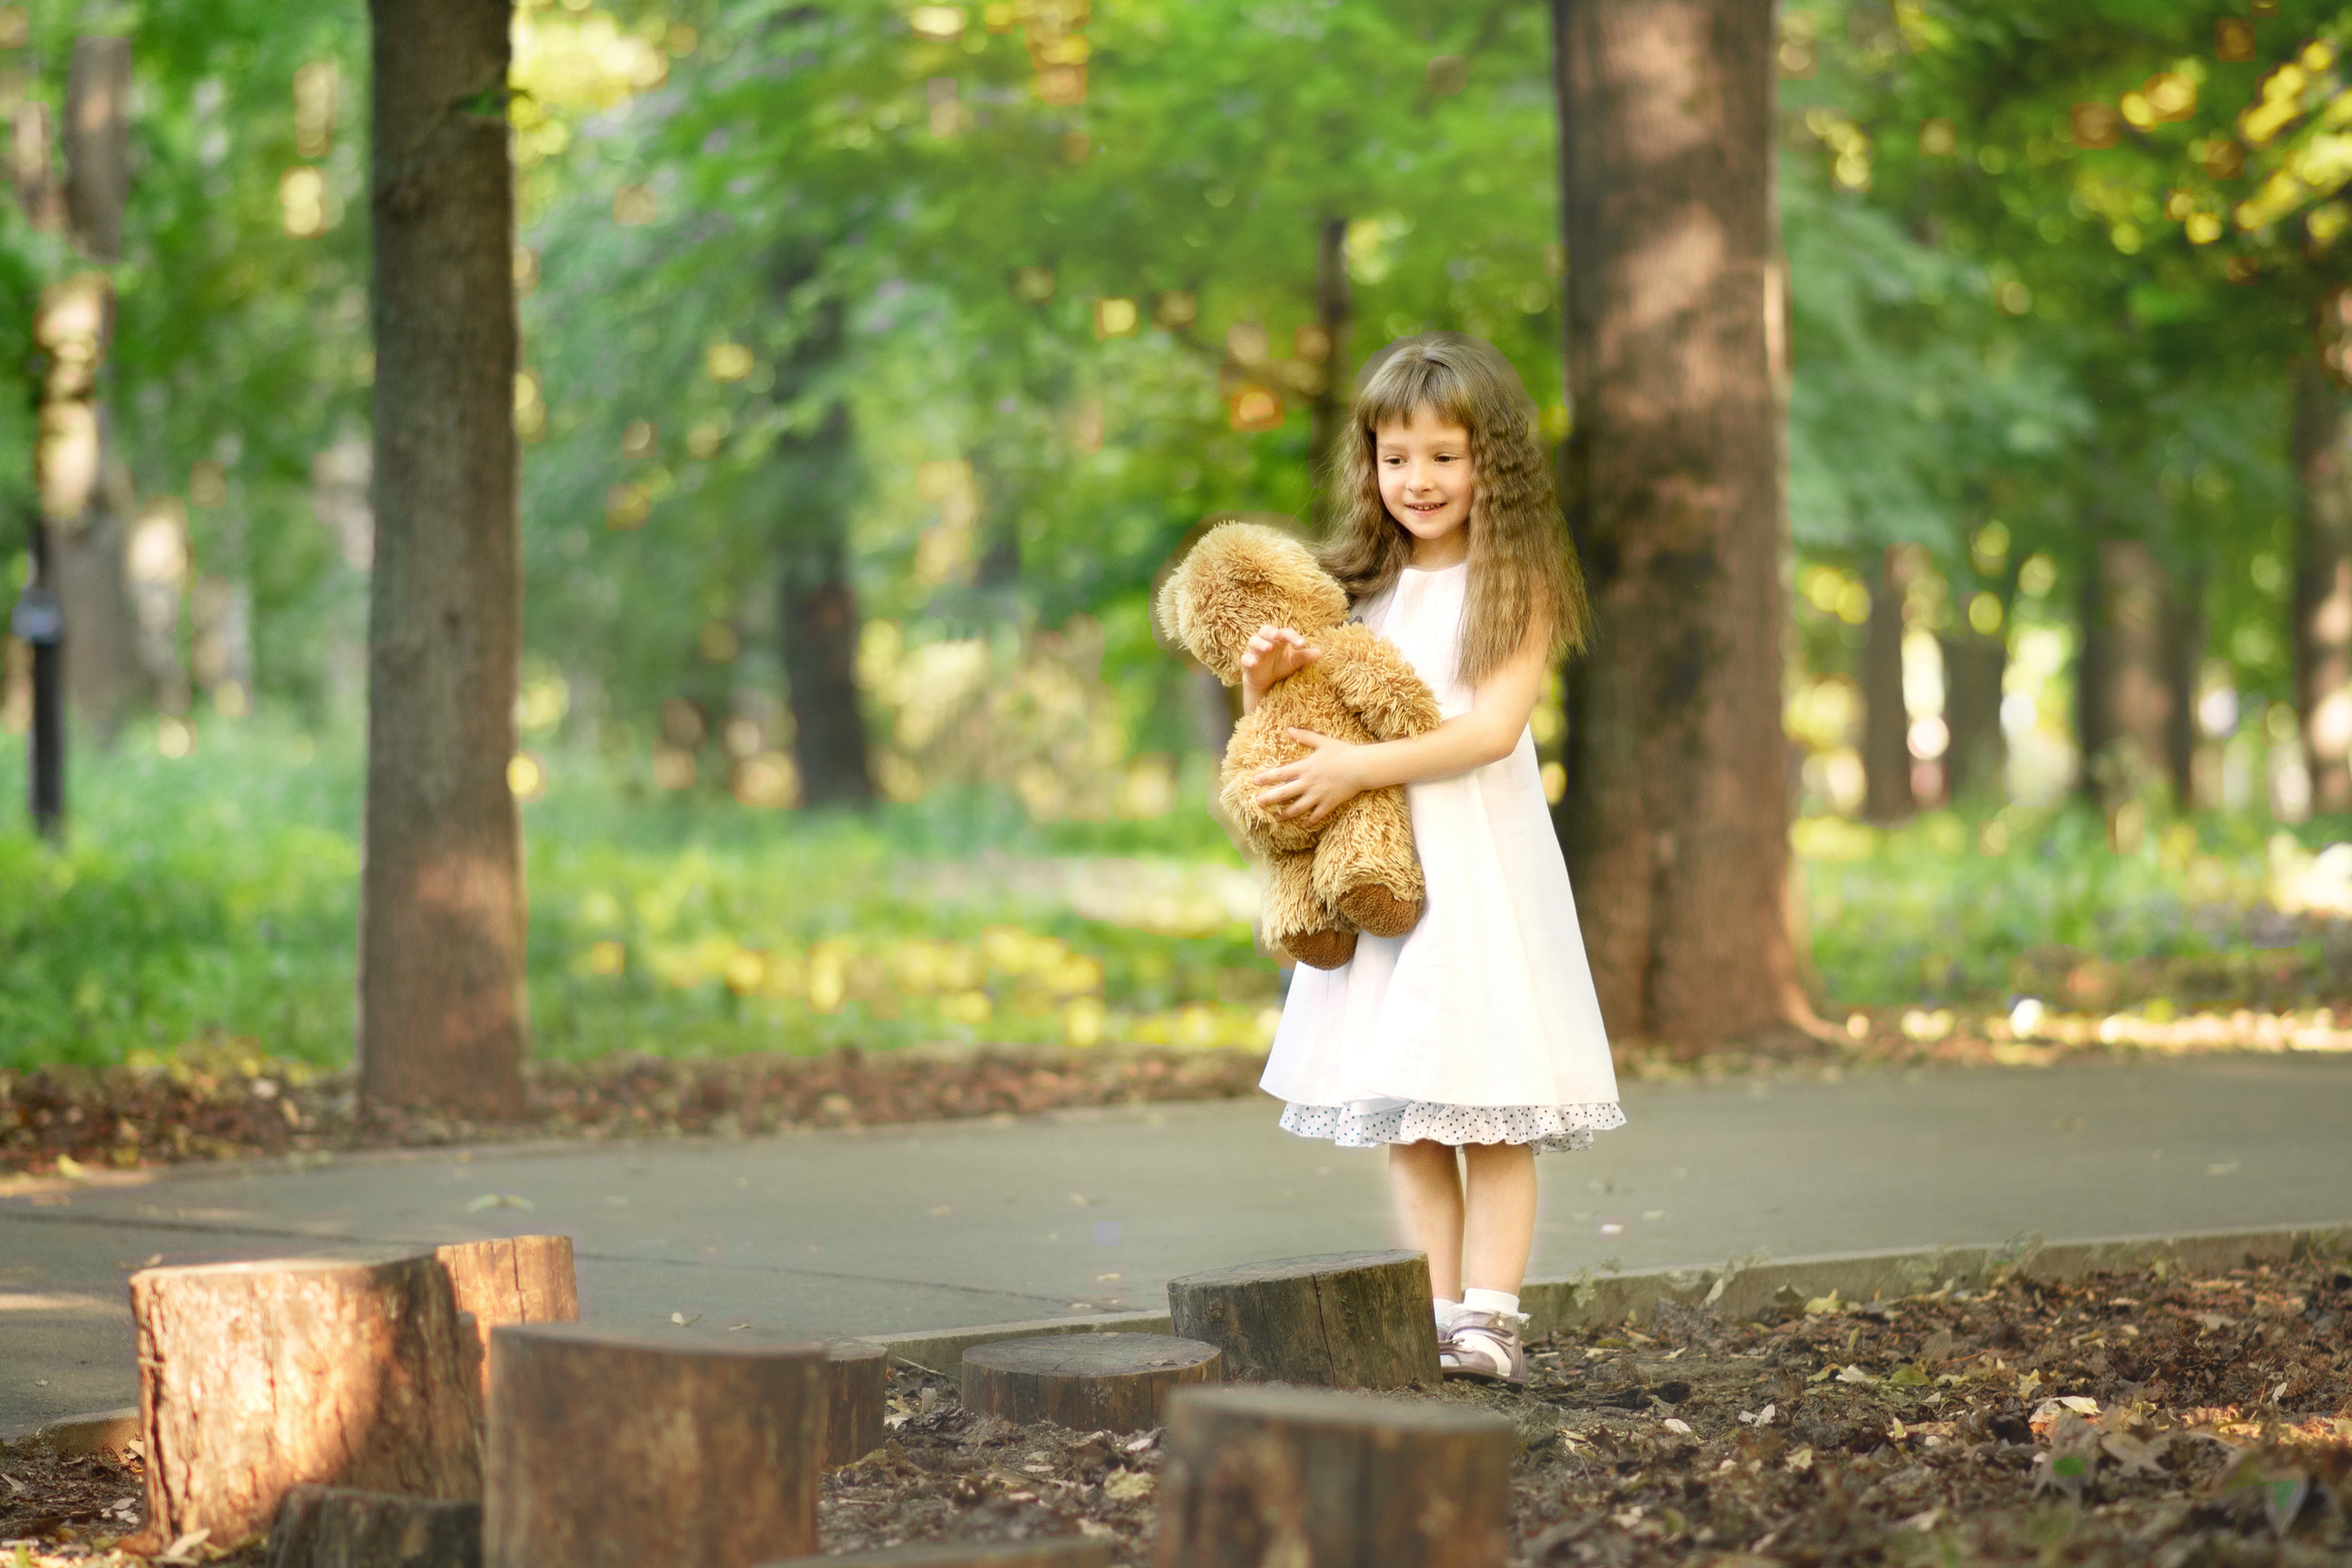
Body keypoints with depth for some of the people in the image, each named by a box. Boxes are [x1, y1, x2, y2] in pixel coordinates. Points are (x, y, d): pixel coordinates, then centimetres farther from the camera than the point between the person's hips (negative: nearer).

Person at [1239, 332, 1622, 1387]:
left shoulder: (1514, 584, -3)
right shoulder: (1359, 589, 11)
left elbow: (1492, 726, -14)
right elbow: (1292, 725, 15)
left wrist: (1357, 768, -21)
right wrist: (1266, 678, -8)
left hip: (1480, 859, -5)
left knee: (1490, 1103, -6)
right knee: (1404, 1118, 5)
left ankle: (1490, 1319, -4)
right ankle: (1433, 1316, 10)